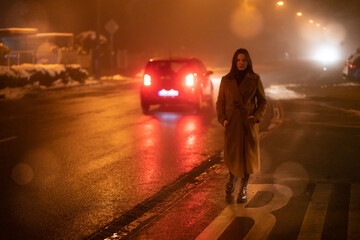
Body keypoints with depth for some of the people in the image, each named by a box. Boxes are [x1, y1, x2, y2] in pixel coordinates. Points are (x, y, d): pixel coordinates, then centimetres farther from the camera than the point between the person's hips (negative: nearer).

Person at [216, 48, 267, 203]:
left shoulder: (255, 79, 0)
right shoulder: (226, 80, 3)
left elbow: (262, 101, 6)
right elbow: (220, 102, 9)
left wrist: (256, 117, -9)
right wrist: (222, 119, -5)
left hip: (249, 122, -1)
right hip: (232, 123, 1)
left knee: (248, 154, -1)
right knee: (232, 154, 5)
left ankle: (243, 189, 12)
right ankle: (232, 178, 37)